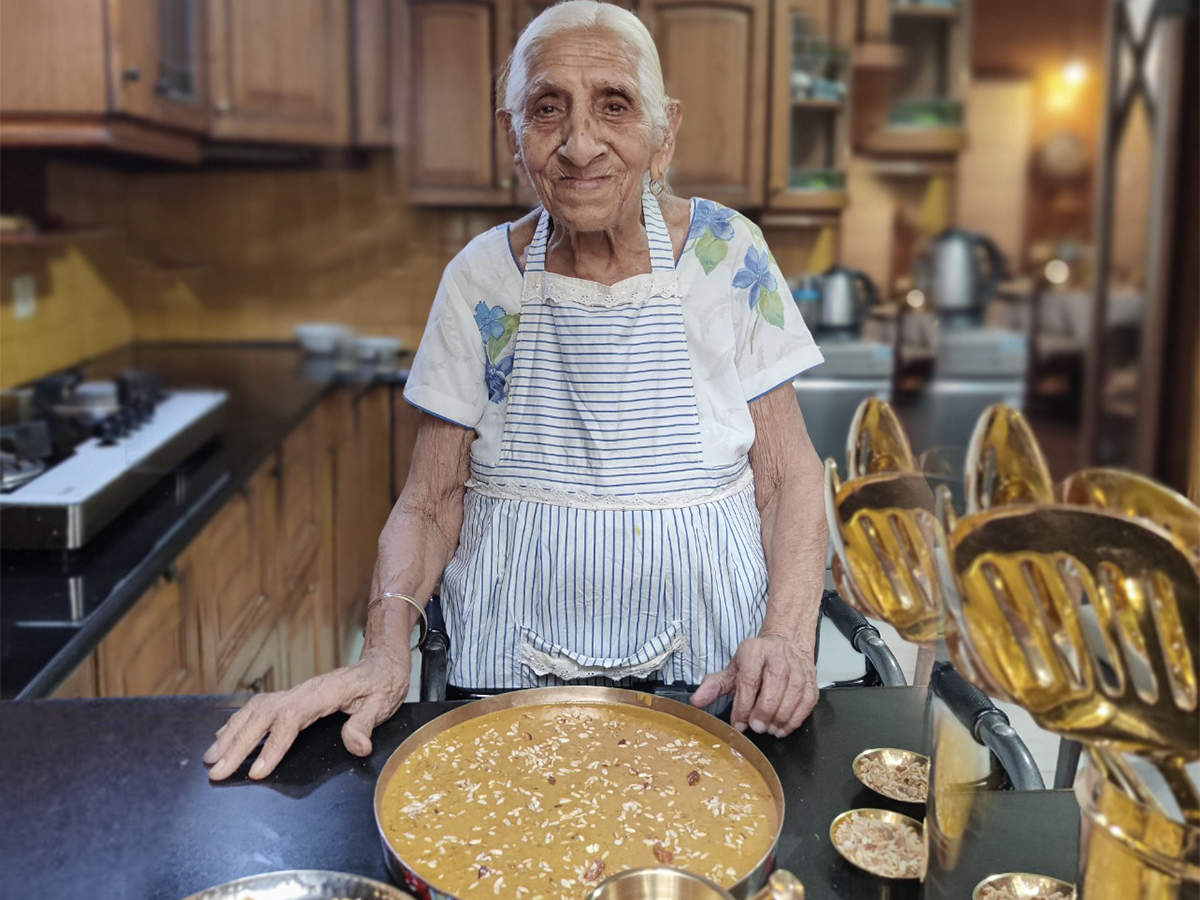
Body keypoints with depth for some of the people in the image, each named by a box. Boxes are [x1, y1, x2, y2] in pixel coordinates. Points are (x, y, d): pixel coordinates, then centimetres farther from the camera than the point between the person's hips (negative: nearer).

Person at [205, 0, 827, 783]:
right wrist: (387, 651, -17)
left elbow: (789, 477, 0)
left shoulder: (730, 257, -4)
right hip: (513, 681, 1)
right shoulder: (480, 281, -2)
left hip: (708, 682, 0)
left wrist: (789, 637, -16)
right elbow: (431, 503, 1)